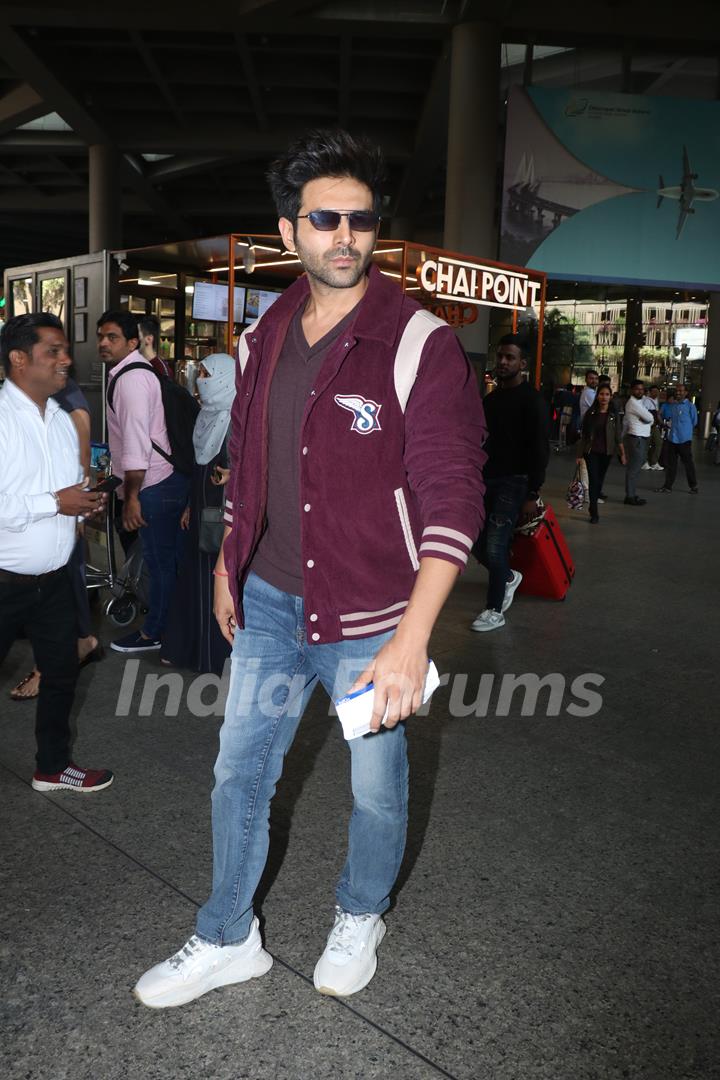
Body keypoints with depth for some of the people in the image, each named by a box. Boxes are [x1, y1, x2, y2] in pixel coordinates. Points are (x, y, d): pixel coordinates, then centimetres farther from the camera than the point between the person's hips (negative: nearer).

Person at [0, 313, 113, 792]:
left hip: (54, 579, 7)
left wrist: (87, 499, -1)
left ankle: (54, 766, 36)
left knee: (62, 672, 17)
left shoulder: (62, 420, 9)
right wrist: (55, 502, -23)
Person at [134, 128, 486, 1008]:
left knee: (377, 788, 15)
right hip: (268, 603, 5)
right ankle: (228, 941, 38)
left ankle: (359, 919, 45)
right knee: (239, 774, 16)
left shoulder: (419, 344, -15)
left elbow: (453, 498, -19)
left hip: (369, 620, -5)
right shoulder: (263, 339, 4)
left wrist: (411, 639, -26)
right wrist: (228, 566, 18)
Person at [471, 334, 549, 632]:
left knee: (495, 545, -11)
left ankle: (495, 610, 4)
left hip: (514, 482, -7)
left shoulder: (531, 400, -8)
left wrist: (532, 495, -17)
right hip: (488, 479, 7)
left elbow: (540, 450, -13)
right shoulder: (491, 398, 14)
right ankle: (509, 577, 36)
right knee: (478, 544, 7)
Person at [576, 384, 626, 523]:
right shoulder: (590, 413, 0)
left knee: (600, 480, 11)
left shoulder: (613, 415, 0)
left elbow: (618, 436, 0)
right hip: (591, 452, -1)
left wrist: (622, 453, -8)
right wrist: (580, 454, 2)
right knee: (593, 480, -9)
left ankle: (593, 506, 28)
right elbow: (584, 435, 3)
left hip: (606, 453, 1)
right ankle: (594, 513, -8)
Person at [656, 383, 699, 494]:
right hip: (672, 438, 5)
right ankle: (668, 486, 17)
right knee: (670, 463, 9)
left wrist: (685, 430, 10)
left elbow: (694, 422, 3)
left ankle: (693, 486, 14)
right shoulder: (672, 405, 8)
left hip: (684, 439, -5)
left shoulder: (690, 406, -6)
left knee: (688, 463, 3)